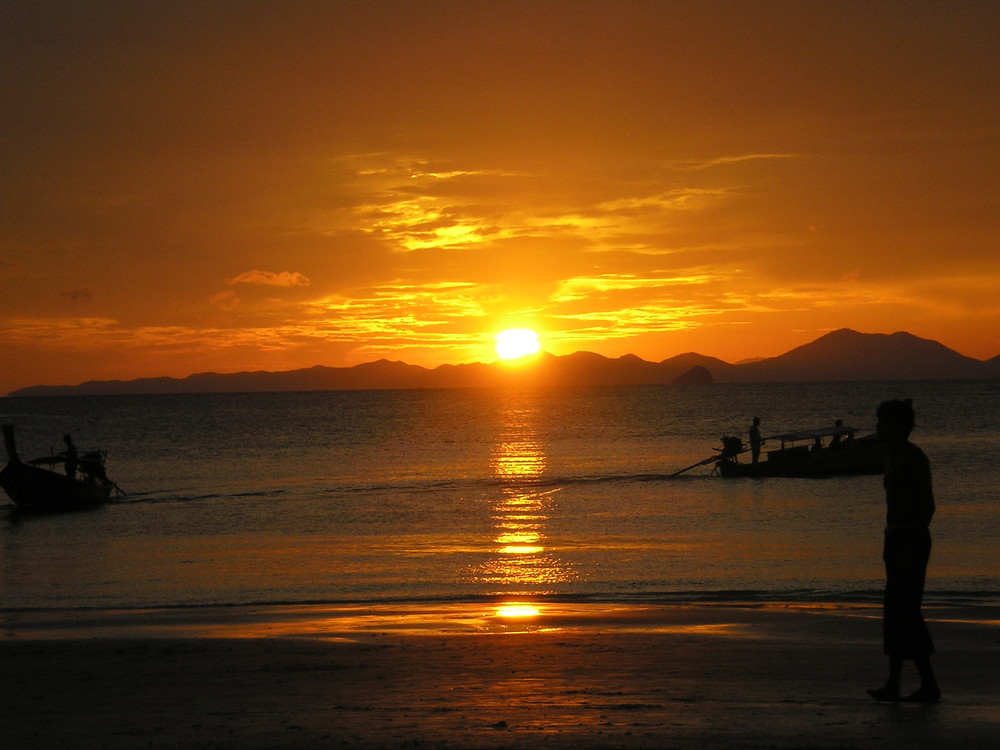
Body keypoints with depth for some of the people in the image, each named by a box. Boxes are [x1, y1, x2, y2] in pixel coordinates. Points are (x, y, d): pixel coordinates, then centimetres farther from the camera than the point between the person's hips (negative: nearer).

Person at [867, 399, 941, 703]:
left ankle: (929, 683, -1)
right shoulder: (895, 457, 15)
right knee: (896, 614, 10)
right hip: (897, 540, 10)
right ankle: (893, 684, 13)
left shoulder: (914, 458, -14)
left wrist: (912, 549, -21)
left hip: (911, 540, -10)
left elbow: (928, 505, -18)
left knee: (903, 612, -8)